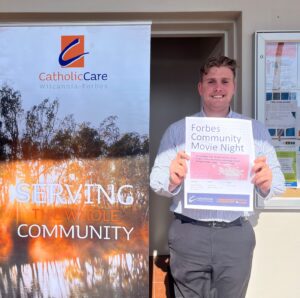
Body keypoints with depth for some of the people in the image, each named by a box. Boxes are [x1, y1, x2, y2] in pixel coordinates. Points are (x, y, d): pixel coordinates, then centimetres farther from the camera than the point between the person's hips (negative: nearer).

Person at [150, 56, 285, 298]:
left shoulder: (256, 130, 6)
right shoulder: (177, 130, 5)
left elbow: (278, 182, 3)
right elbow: (156, 180, -1)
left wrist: (267, 182, -20)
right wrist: (172, 180, -23)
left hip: (237, 235, 1)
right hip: (189, 234, 0)